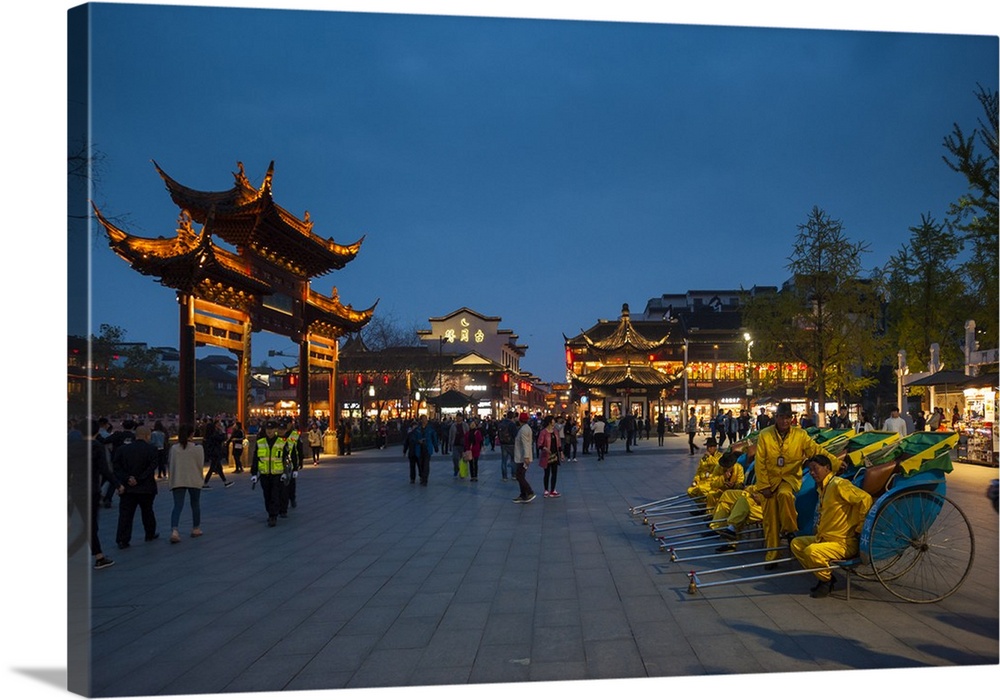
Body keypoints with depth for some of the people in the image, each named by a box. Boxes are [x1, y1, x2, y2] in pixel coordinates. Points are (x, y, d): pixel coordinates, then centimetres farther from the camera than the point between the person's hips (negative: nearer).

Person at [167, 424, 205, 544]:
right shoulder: (198, 448, -8)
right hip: (194, 480, -1)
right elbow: (200, 464, -4)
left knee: (177, 506, -1)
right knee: (195, 504, 16)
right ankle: (196, 529, 28)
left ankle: (174, 530, -20)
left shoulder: (174, 448, -1)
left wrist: (171, 479, 17)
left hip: (177, 481, 1)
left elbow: (171, 465, 5)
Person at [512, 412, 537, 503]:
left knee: (519, 476, -8)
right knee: (520, 476, 13)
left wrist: (526, 457, -28)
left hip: (523, 458, -10)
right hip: (522, 457, 10)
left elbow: (525, 444, -24)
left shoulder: (523, 429, -18)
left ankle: (530, 493, -7)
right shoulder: (526, 427, 15)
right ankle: (523, 496, 17)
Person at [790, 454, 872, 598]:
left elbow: (865, 499, -26)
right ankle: (825, 576, 12)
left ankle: (827, 581, -2)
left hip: (844, 543, -10)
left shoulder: (838, 484, -17)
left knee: (811, 551, -29)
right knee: (796, 543, 10)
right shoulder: (822, 488, 13)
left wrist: (859, 528, -19)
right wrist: (819, 532, 12)